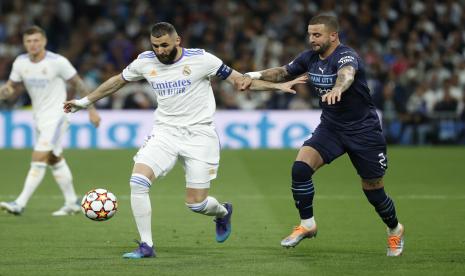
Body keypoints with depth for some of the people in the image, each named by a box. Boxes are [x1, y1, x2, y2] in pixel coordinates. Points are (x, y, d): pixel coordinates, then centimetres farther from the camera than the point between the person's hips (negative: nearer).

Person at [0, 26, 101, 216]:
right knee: (55, 160, 16)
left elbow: (77, 84, -6)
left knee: (38, 159, -16)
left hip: (56, 117, -7)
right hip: (39, 118, 7)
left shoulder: (58, 62, -17)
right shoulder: (20, 63, -3)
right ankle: (72, 203, 29)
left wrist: (91, 110, -4)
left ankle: (20, 204, -19)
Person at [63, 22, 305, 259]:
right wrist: (85, 101, 23)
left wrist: (277, 86, -8)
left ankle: (222, 212, 35)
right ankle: (146, 246, -9)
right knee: (138, 181, -20)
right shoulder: (145, 62, 0)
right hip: (165, 133, 3)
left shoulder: (200, 59, -10)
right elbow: (118, 81, 18)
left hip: (199, 135, -3)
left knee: (196, 203, -4)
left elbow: (238, 79, -2)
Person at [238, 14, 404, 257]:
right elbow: (284, 72, 16)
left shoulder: (346, 56, -23)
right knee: (300, 167, -18)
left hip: (363, 131, -6)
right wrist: (253, 76, 2)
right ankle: (307, 225, -3)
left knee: (373, 191, 3)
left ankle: (394, 230, 33)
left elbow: (347, 74, -48)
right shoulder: (310, 58, -1)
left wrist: (337, 89, -70)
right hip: (330, 127, 6)